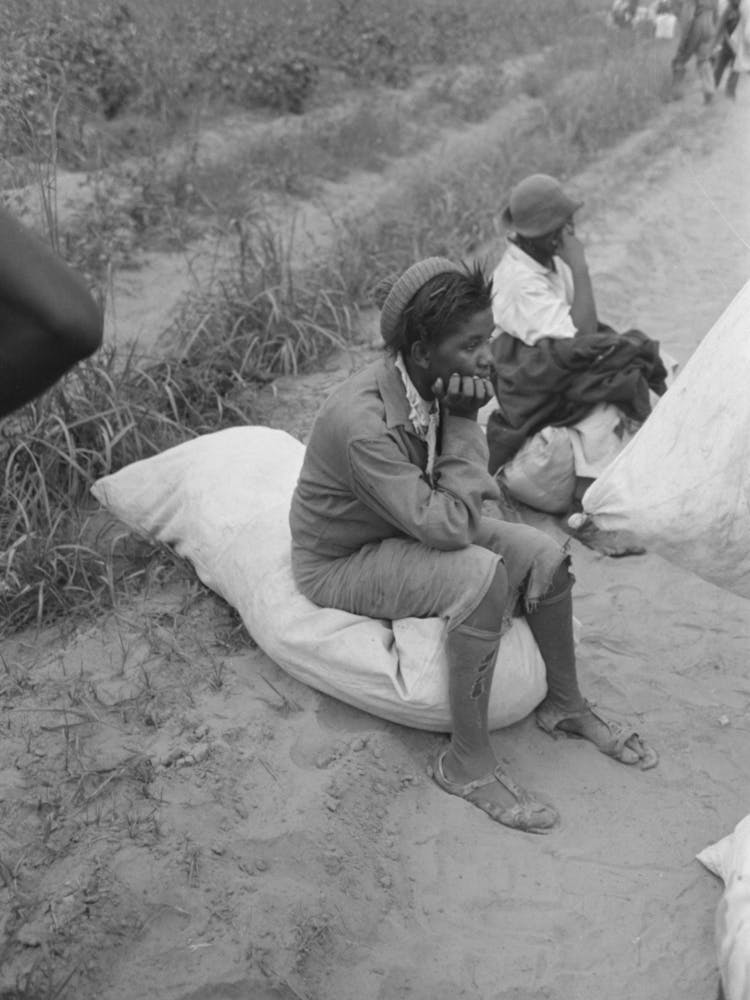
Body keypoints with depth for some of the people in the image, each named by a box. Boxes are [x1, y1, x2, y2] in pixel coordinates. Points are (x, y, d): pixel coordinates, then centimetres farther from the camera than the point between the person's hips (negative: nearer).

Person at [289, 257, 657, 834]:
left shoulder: (439, 389, -12)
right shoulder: (363, 423, -35)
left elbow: (456, 514, -5)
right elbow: (444, 527, -35)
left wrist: (464, 420, -20)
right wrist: (462, 426, -30)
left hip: (410, 527, 8)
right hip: (340, 564, -8)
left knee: (544, 555, -3)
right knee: (482, 577, -30)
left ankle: (566, 705, 19)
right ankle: (467, 762, -16)